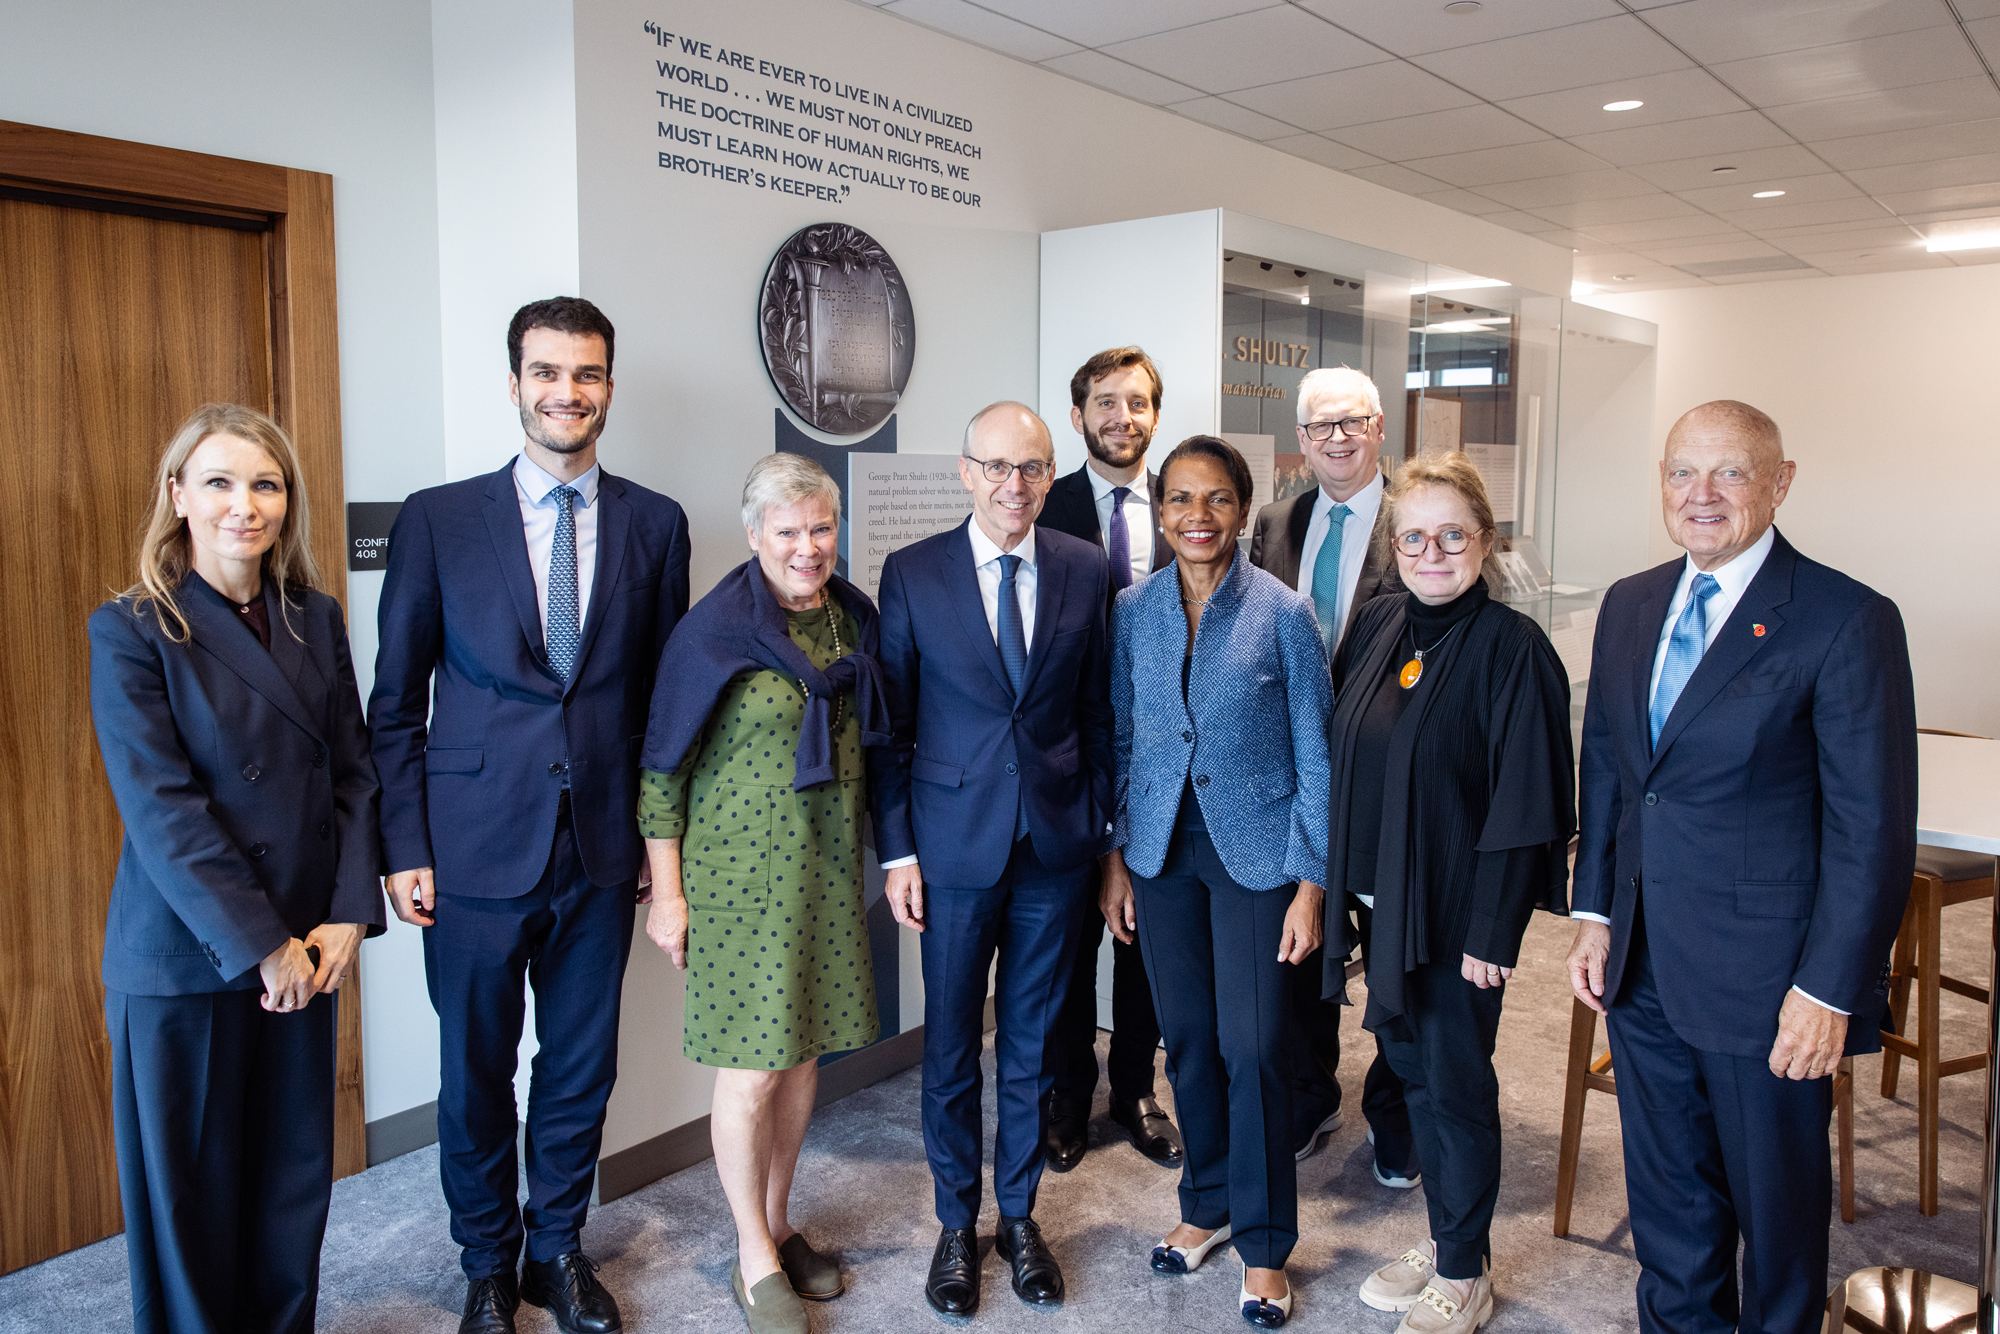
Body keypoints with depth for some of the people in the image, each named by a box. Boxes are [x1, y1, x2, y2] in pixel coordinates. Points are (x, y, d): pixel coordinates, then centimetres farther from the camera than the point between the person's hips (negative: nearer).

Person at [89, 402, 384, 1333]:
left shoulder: (316, 620, 6)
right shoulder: (131, 630, -8)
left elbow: (354, 773, 5)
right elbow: (160, 808, -14)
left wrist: (347, 915, -6)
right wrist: (261, 945, -16)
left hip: (306, 948, 4)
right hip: (183, 958, -4)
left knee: (294, 1171, 13)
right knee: (189, 1183, 10)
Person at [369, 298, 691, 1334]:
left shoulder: (654, 524, 2)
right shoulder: (437, 519, -3)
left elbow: (663, 693, 7)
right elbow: (396, 703, 0)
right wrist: (404, 848, -4)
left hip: (601, 849, 2)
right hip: (476, 849, -1)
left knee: (582, 1065, 14)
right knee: (475, 1072, 13)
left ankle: (558, 1247, 37)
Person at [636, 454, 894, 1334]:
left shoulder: (854, 620, 5)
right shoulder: (715, 630, -12)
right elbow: (663, 768, -8)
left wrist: (883, 855, 13)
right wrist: (666, 892, -9)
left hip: (829, 865, 6)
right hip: (743, 867, -5)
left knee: (804, 1053, 14)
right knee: (752, 1066, 1)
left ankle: (778, 1223, 32)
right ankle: (755, 1260, 19)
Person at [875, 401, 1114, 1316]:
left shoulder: (1085, 570, 1)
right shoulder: (912, 573, -5)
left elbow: (1096, 711, 6)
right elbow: (890, 723, -3)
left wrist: (1098, 823, 5)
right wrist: (896, 850, -5)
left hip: (1056, 845, 2)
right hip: (955, 842, -1)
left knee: (1031, 1042, 14)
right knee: (951, 1046, 11)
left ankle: (1020, 1213, 33)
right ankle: (956, 1225, 30)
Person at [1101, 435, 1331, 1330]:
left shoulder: (1283, 613, -9)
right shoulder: (1134, 611, 1)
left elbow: (1314, 755, -6)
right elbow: (1123, 740, 8)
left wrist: (1309, 884, -9)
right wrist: (1115, 859, 5)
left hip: (1255, 851, -3)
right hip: (1162, 851, 3)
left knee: (1254, 1046, 2)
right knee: (1187, 1038, 13)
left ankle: (1263, 1241, 21)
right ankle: (1207, 1203, 35)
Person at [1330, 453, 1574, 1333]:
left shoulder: (1513, 648, -14)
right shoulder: (1375, 628, 4)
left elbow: (1524, 801, -16)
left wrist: (1492, 930, -17)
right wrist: (1341, 881, 8)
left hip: (1458, 907, -6)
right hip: (1383, 896, 6)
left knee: (1455, 1081, 6)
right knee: (1409, 1064, 18)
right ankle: (1445, 1238, 37)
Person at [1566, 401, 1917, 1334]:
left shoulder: (1847, 620, -13)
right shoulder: (1629, 605, 6)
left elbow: (1873, 827, -14)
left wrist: (1828, 989, -15)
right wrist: (1595, 913, 8)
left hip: (1767, 982, -5)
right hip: (1643, 969, 5)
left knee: (1776, 1204, 16)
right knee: (1666, 1198, 21)